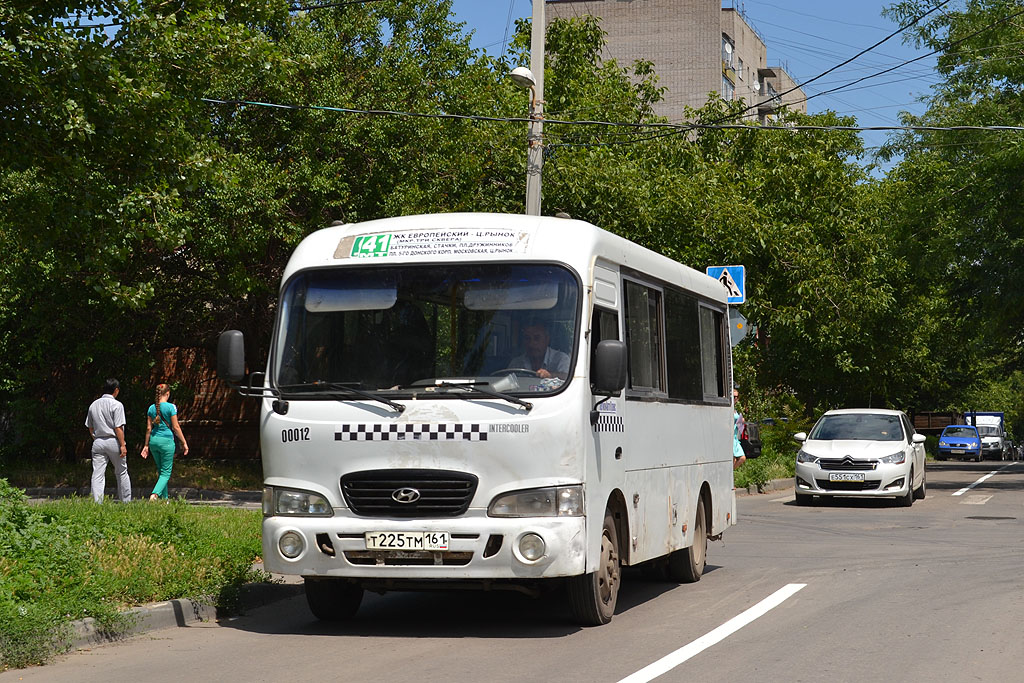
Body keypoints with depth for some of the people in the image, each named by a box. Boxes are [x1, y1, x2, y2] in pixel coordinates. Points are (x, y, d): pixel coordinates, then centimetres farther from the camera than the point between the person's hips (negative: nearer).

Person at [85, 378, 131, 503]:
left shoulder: (93, 405, 10)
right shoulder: (116, 405, -8)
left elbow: (90, 427, 14)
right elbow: (118, 427, -13)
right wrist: (122, 445, -11)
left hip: (97, 442, 4)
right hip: (113, 441, -4)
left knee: (97, 474, -1)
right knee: (122, 472, 10)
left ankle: (97, 502, -10)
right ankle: (126, 501, 15)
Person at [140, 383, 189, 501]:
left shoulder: (151, 408, 5)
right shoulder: (171, 407, -9)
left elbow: (149, 428, 7)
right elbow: (176, 427, -8)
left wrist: (146, 445, 14)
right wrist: (184, 443, -1)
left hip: (154, 440, 5)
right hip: (166, 440, -5)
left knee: (161, 471, 17)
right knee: (166, 473, -1)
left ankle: (164, 498, 21)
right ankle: (154, 494, -21)